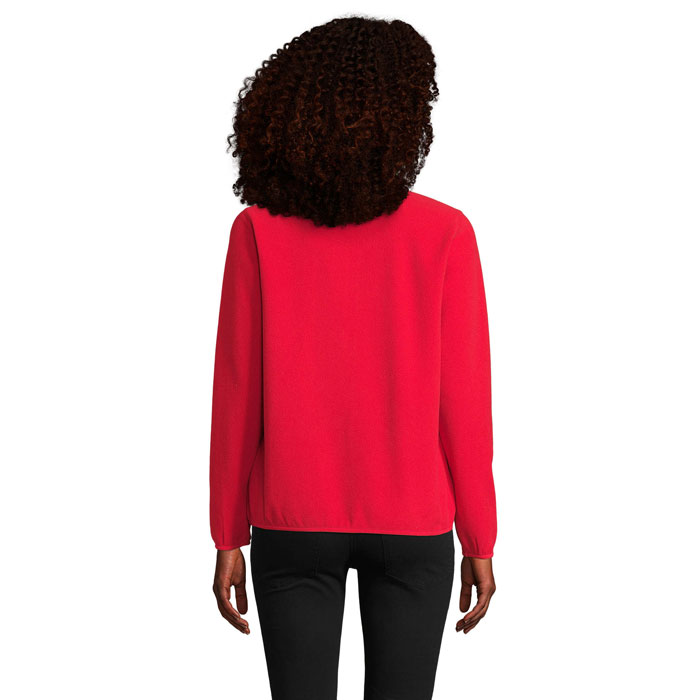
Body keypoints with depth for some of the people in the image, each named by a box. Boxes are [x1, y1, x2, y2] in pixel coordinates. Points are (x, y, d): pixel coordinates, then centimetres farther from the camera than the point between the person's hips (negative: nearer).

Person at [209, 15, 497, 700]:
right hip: (412, 524, 0)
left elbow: (237, 395, -6)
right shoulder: (445, 234, -11)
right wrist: (479, 542, 2)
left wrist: (228, 539, 3)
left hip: (293, 523, 1)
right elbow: (463, 404, -8)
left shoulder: (258, 232, -9)